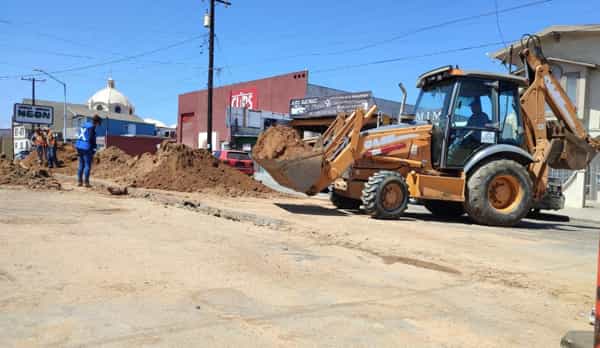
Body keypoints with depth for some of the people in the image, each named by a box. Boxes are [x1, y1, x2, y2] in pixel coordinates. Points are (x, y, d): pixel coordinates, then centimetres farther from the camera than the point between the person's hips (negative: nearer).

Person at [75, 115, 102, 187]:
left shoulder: (84, 125, 14)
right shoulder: (92, 127, -11)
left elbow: (80, 136, 17)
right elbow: (91, 139, -18)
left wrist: (78, 150, 21)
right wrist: (94, 149, -9)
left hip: (79, 146, 8)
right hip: (86, 148, -8)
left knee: (81, 165, 14)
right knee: (87, 165, -1)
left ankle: (79, 181, 16)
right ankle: (86, 182, -1)